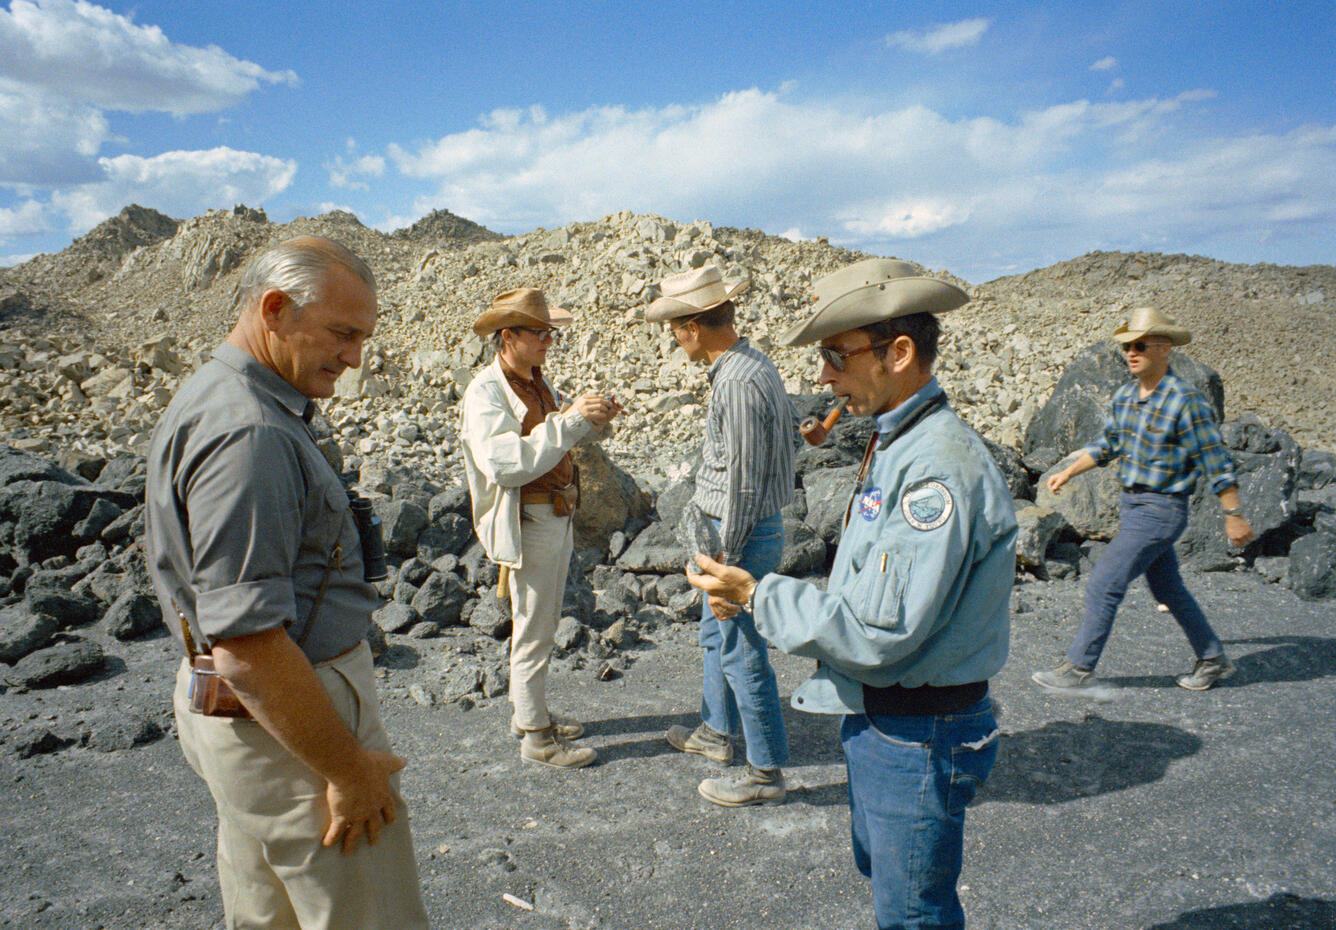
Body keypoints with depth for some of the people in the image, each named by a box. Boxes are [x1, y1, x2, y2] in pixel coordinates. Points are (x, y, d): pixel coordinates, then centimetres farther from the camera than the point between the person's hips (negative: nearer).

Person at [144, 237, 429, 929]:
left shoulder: (214, 400, 10)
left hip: (237, 710, 10)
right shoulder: (248, 435, -25)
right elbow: (247, 647, -29)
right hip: (286, 723, -10)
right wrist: (349, 768, -19)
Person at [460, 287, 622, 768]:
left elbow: (558, 441, 21)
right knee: (533, 631, 1)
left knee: (542, 624, 19)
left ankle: (529, 713, 35)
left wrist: (594, 417, 0)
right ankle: (537, 737, 14)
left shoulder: (538, 382, 11)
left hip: (557, 517, 9)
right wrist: (570, 420, -32)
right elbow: (505, 463, -31)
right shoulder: (486, 392, -18)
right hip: (526, 524, -9)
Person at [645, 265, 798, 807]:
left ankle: (766, 772, 16)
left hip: (744, 536, -11)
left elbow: (743, 482, -24)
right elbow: (788, 428, 16)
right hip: (744, 529, 11)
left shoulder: (739, 383, -24)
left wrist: (727, 554, -16)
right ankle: (717, 731, 42)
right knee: (716, 634, 24)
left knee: (742, 652, 1)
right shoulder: (754, 365, 7)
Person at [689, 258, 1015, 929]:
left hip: (918, 742, -9)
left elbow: (879, 630, -28)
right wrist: (759, 597, 3)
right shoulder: (894, 445, 6)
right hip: (876, 720, 9)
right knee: (880, 874, 27)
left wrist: (758, 596, -18)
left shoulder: (940, 465, -27)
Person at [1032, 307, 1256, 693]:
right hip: (1132, 503, 8)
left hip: (1160, 509, -8)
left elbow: (1217, 462, -13)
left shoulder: (1185, 400, -16)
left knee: (1103, 585, -8)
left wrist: (1234, 515, -10)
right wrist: (1068, 472, 16)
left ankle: (1078, 668, 3)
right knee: (1168, 590, 18)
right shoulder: (1125, 396, 6)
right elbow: (1106, 445, 21)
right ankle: (1214, 660, 35)